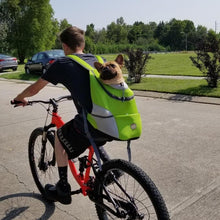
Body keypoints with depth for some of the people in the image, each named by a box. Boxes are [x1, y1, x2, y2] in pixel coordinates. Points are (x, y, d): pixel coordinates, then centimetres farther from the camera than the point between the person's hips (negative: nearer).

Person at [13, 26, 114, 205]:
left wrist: (20, 98, 37)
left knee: (60, 137, 24)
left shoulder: (62, 64, 4)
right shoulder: (99, 60, 16)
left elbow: (34, 89, 16)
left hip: (92, 126, -6)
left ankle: (63, 190, 30)